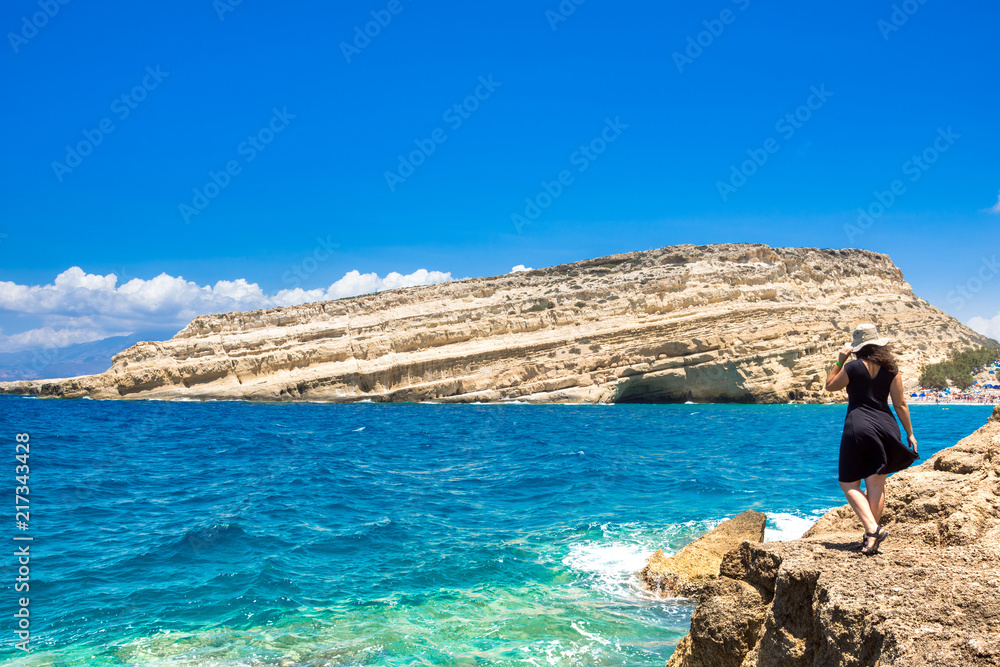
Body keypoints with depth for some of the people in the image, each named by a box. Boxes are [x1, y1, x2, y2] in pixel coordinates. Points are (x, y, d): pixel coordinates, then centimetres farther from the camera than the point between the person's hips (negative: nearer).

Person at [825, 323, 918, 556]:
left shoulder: (852, 367, -6)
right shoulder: (890, 369, 4)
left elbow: (830, 386, 10)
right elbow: (900, 404, 5)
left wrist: (839, 361, 9)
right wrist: (910, 433, 11)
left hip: (858, 428, -4)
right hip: (886, 427, 4)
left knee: (849, 483, 3)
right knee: (876, 483, 7)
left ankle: (872, 529, -13)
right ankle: (870, 536, 6)